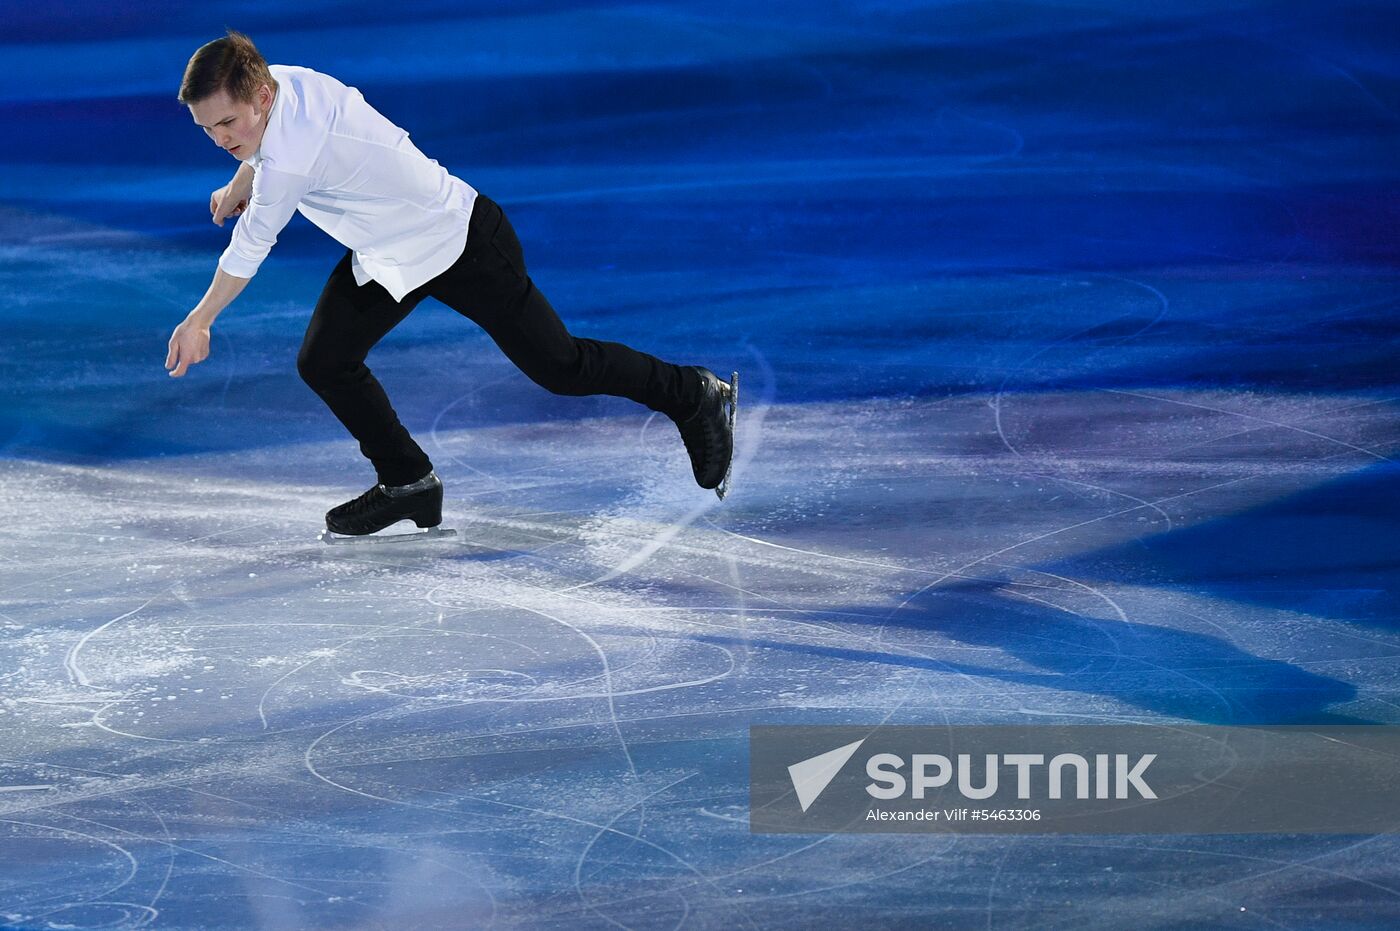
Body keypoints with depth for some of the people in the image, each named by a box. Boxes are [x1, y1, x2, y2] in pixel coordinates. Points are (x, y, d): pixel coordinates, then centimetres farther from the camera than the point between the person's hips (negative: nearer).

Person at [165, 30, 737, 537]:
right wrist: (240, 183, 13)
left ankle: (694, 397, 25)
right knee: (323, 362, 0)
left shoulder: (294, 158, -37)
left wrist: (199, 322, -11)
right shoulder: (277, 81, -12)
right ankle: (408, 482, 15)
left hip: (463, 244, -9)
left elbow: (249, 249, -23)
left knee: (558, 367, 4)